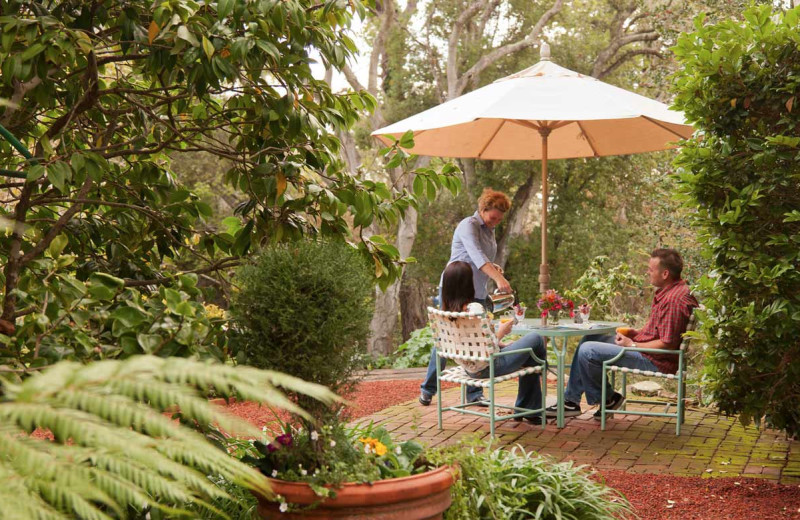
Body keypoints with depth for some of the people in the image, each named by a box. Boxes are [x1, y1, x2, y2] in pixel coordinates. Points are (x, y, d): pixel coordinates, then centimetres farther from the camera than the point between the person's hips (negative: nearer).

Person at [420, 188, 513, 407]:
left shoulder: (489, 231, 12)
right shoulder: (468, 225, -14)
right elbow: (477, 255, -30)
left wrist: (494, 267, 1)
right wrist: (499, 279, -43)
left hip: (477, 294, 7)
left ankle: (474, 393, 9)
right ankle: (427, 389, 13)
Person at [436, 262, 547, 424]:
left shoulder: (447, 310, -2)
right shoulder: (475, 308, -27)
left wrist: (500, 343, 11)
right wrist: (500, 333, -7)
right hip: (488, 367, -9)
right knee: (535, 339, 8)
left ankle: (526, 409, 32)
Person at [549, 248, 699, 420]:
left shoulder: (675, 300, -25)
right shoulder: (668, 291, 9)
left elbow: (667, 344, -26)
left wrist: (632, 345, -15)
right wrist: (637, 333, 7)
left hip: (654, 361, -11)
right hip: (644, 346, 11)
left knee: (587, 351, -17)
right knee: (589, 339, 16)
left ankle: (608, 399, 6)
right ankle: (571, 399, 14)